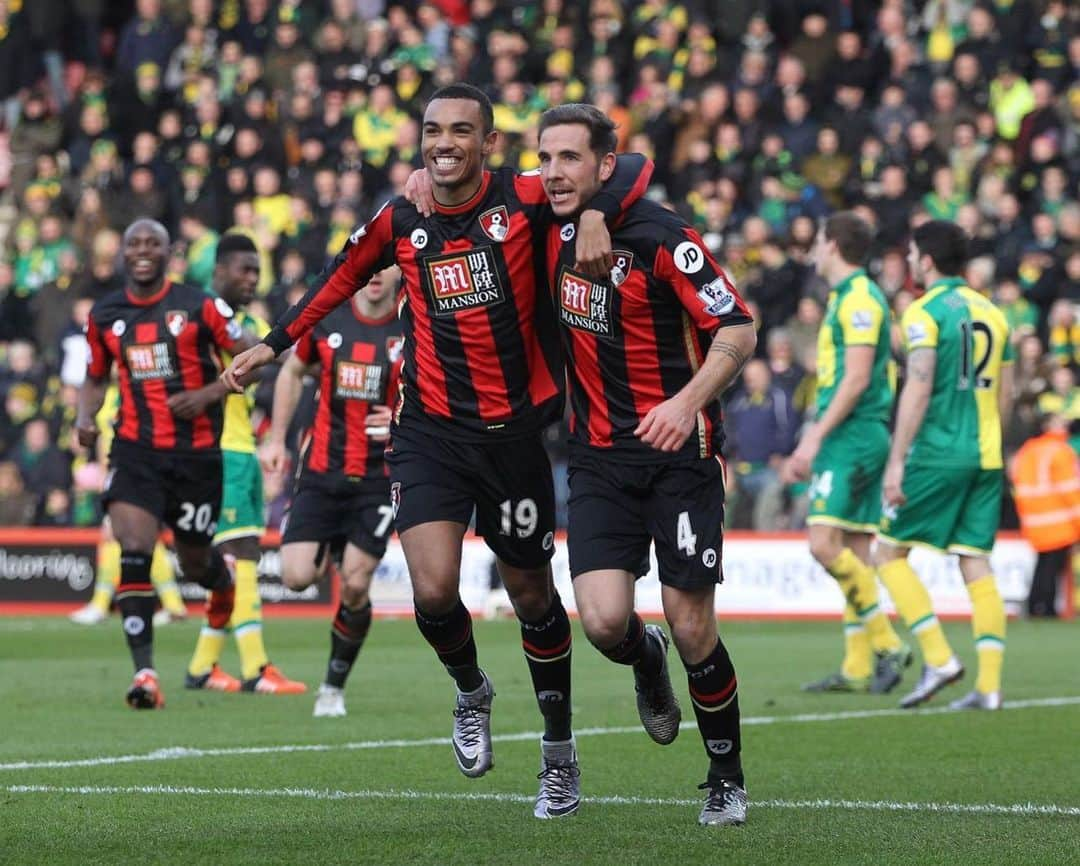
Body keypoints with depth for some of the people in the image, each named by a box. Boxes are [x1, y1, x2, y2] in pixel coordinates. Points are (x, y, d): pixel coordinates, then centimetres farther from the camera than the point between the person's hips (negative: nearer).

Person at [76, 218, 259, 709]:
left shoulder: (199, 308, -4)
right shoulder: (104, 316, 6)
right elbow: (95, 377, 20)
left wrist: (206, 395, -14)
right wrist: (85, 417, 0)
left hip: (196, 452, -1)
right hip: (135, 451, 1)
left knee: (194, 562, 12)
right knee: (133, 554, -17)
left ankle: (222, 579, 52)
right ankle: (144, 673, -17)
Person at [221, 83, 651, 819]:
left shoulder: (525, 199, -8)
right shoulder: (399, 223, 1)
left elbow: (636, 168, -5)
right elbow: (341, 281, 20)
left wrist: (595, 215, -24)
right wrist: (272, 346, 21)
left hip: (514, 428, -1)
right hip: (431, 432, 1)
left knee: (532, 594, 9)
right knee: (434, 591, -15)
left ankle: (560, 751, 29)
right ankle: (471, 692, 19)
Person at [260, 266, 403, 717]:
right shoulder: (325, 317, 0)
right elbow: (292, 371, 16)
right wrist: (276, 439, 12)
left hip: (380, 477, -2)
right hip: (322, 471, 2)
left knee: (355, 587, -6)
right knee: (296, 576, -11)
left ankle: (334, 686, 14)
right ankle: (331, 551, 25)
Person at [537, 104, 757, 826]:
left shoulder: (663, 238, -13)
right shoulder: (555, 232, 4)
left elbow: (738, 330, -13)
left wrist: (689, 400, -26)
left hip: (678, 448, -4)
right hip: (599, 457, 4)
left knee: (691, 629, -5)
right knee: (604, 621, -12)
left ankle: (728, 777, 16)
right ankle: (646, 662, 26)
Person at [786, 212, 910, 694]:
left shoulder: (859, 297, -11)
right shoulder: (846, 298, 20)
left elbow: (857, 378, -19)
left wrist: (815, 436, -19)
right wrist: (809, 443, 26)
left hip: (854, 435, -10)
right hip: (849, 439, 10)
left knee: (825, 544, -17)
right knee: (854, 553, 7)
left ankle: (887, 644, -15)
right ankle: (858, 668, 6)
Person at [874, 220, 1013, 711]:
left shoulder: (925, 312, -8)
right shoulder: (991, 313, 13)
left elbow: (918, 389, -16)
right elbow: (1005, 394, 17)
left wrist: (896, 461, -16)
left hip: (938, 454, -6)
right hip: (986, 458, 7)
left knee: (889, 552, 5)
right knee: (976, 564, 5)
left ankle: (938, 657, -5)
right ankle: (989, 685, -2)